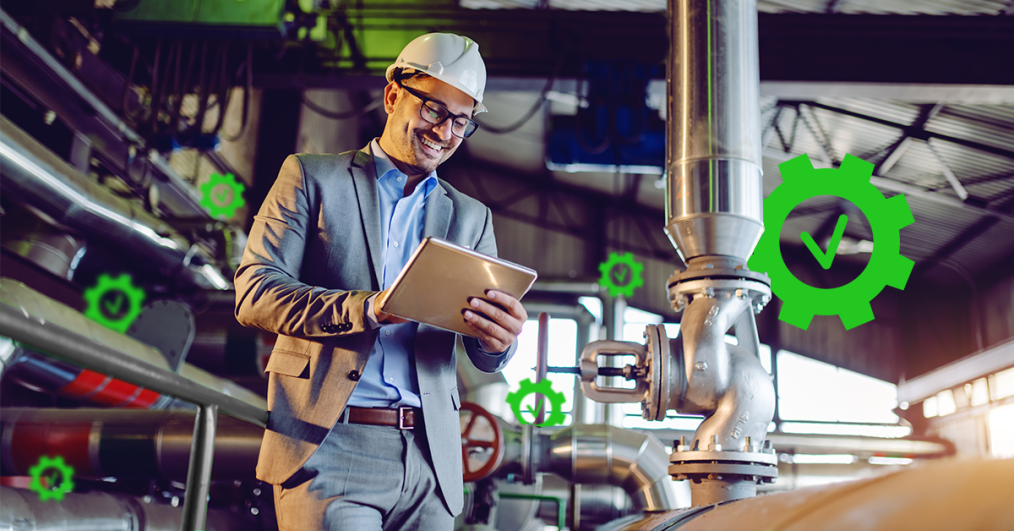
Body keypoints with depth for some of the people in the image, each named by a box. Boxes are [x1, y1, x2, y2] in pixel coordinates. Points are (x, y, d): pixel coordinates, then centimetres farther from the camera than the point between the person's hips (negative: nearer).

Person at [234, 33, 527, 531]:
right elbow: (254, 293, -5)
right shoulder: (311, 177, 7)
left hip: (429, 461, 4)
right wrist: (365, 308, -21)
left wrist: (499, 338, -15)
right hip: (328, 451, -3)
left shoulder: (470, 217, 16)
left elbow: (486, 359, 11)